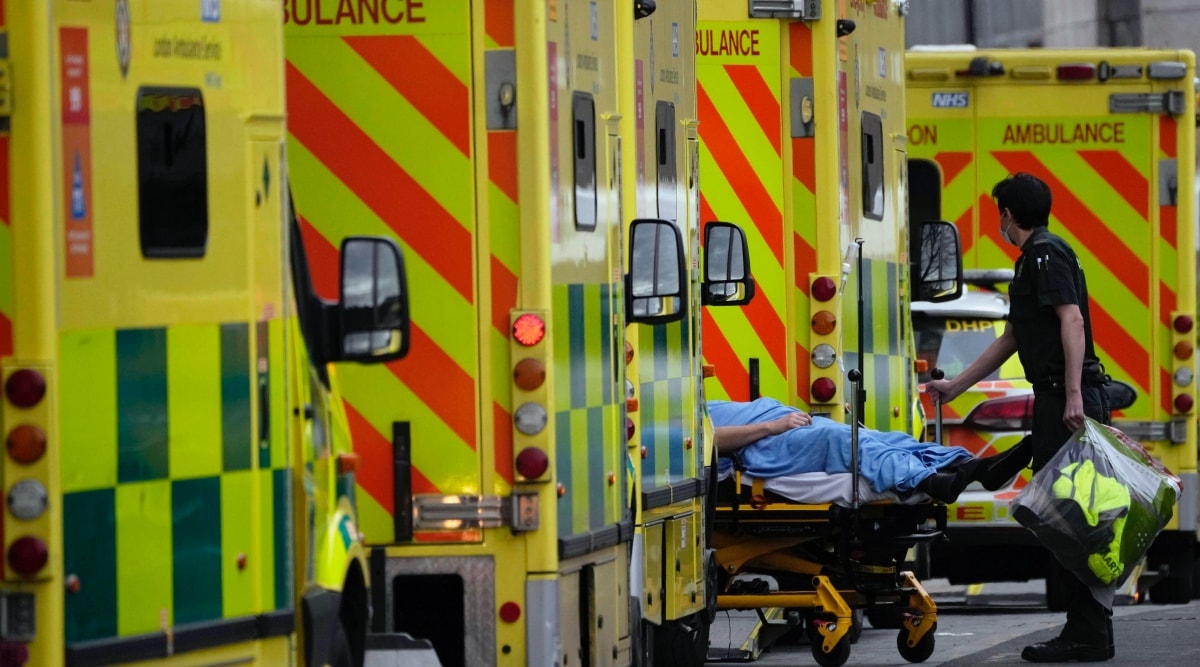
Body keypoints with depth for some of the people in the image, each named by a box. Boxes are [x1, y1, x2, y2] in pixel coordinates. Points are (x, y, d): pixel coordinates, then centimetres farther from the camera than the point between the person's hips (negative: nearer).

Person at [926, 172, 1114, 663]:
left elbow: (1071, 320, -20)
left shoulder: (1046, 254, -8)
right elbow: (1010, 340, 33)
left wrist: (1074, 395, -28)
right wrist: (954, 387, 37)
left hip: (1067, 400, -10)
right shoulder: (1032, 259, 24)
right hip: (1054, 401, 10)